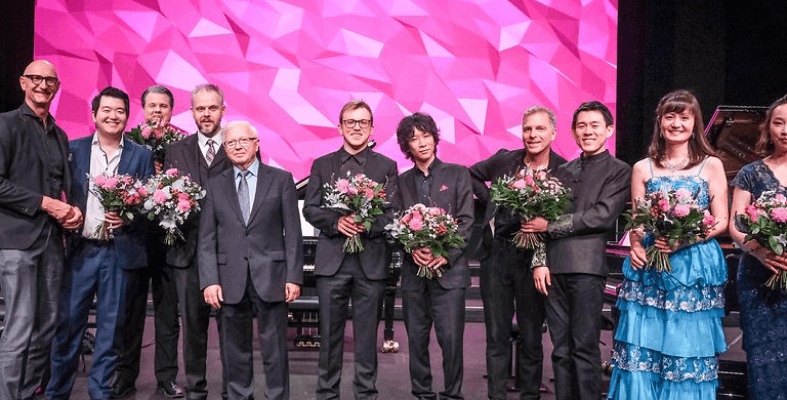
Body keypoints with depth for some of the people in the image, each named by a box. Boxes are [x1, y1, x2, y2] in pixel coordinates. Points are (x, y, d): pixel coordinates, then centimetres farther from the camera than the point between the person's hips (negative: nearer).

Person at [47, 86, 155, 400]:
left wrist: (128, 218, -14)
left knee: (110, 328, 8)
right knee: (68, 324, 5)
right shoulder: (73, 149, 8)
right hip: (79, 251, 0)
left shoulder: (142, 156, 6)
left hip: (120, 253, 0)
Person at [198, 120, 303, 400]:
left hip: (271, 276, -2)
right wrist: (209, 281, -4)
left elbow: (292, 232, 1)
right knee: (235, 350, 11)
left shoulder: (281, 179, 5)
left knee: (275, 349, 5)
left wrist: (294, 276, -5)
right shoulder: (215, 185, 10)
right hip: (230, 279, 2)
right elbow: (207, 238, 5)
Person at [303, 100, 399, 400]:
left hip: (372, 260, 0)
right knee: (330, 332, 7)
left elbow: (394, 212, 1)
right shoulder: (322, 165, 12)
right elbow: (310, 209, 5)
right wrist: (337, 222, -13)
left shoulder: (387, 167, 9)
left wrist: (368, 224, -17)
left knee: (367, 333, 6)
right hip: (332, 259, 1)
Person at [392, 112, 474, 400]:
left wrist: (446, 255, -12)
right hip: (413, 271, 3)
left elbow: (466, 220, -1)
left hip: (449, 269, -2)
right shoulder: (402, 181, 13)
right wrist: (413, 250, -12)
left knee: (451, 338, -6)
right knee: (416, 339, 6)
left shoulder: (457, 174, 6)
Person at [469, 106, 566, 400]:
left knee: (531, 337, 9)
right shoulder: (504, 160, 2)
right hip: (496, 254, 3)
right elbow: (471, 175, 19)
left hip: (533, 258, -2)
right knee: (496, 334, 10)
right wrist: (491, 198, 6)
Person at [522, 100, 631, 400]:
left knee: (585, 347, -2)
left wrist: (550, 225, -8)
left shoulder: (619, 171, 4)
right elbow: (543, 220, 13)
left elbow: (603, 216, -10)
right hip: (554, 267, 5)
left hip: (587, 266, -4)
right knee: (561, 349, 9)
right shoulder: (563, 171, 19)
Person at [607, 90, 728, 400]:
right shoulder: (643, 168, 9)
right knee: (643, 348, 0)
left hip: (696, 267, -1)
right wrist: (636, 246, -12)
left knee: (689, 348, 3)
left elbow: (721, 221, 2)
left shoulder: (711, 165, 5)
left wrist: (686, 239, -15)